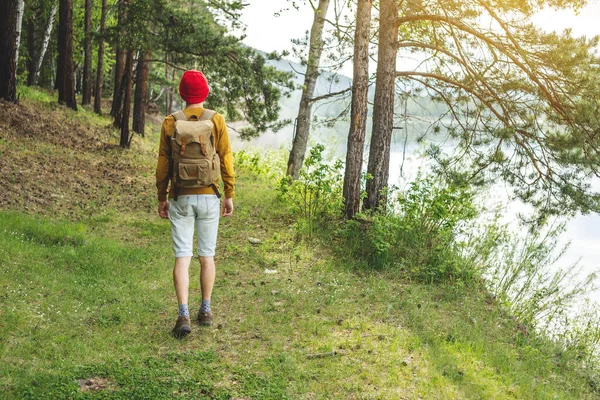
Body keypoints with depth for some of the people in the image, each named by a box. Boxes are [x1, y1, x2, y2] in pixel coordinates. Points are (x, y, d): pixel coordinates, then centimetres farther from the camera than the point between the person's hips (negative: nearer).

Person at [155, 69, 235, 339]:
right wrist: (229, 195, 4)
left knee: (182, 258, 1)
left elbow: (163, 164, -1)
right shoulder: (216, 120, -4)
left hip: (180, 198, 0)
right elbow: (226, 160, -5)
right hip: (208, 196, 0)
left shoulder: (170, 123, -3)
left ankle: (184, 315, -8)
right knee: (207, 256, 12)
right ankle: (206, 311, 21)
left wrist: (161, 198, 9)